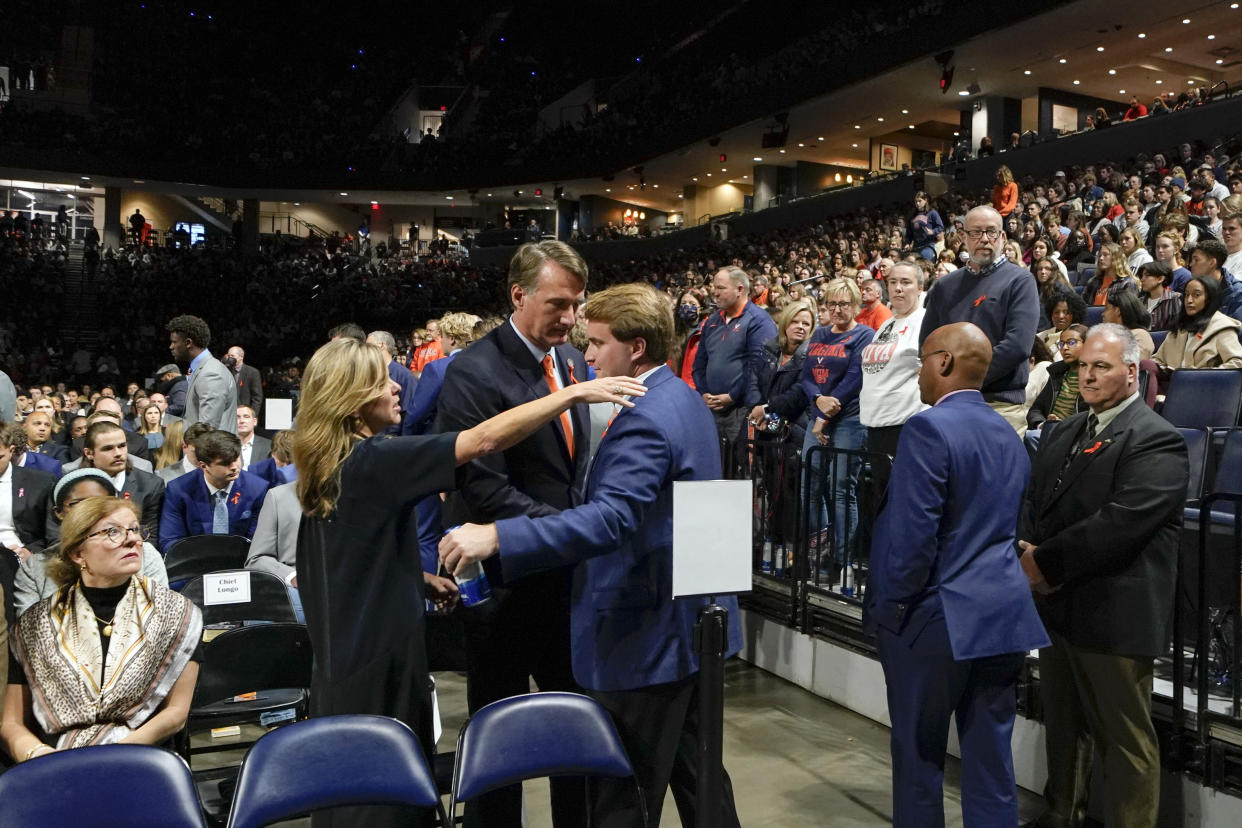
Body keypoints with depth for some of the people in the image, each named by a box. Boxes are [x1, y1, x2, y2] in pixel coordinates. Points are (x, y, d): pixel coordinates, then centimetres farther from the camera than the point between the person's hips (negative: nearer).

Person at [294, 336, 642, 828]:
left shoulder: (330, 466, 7)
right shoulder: (373, 460, -20)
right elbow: (485, 440, -28)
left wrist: (419, 580, 14)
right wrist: (575, 392, -25)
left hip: (343, 654, 9)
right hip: (378, 659, -9)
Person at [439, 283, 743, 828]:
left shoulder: (645, 419, -22)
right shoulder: (684, 399, 10)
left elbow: (608, 519, -35)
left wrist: (496, 537, -41)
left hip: (646, 635, -10)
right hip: (693, 623, 10)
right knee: (697, 775, 22)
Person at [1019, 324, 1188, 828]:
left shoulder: (1156, 441, -12)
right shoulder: (1065, 434, 14)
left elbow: (1120, 523, -23)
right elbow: (1034, 504, 13)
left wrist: (1046, 561, -18)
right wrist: (1030, 553, -7)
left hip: (1113, 616, -8)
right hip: (1058, 607, 8)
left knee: (1125, 741, 3)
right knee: (1062, 726, 21)